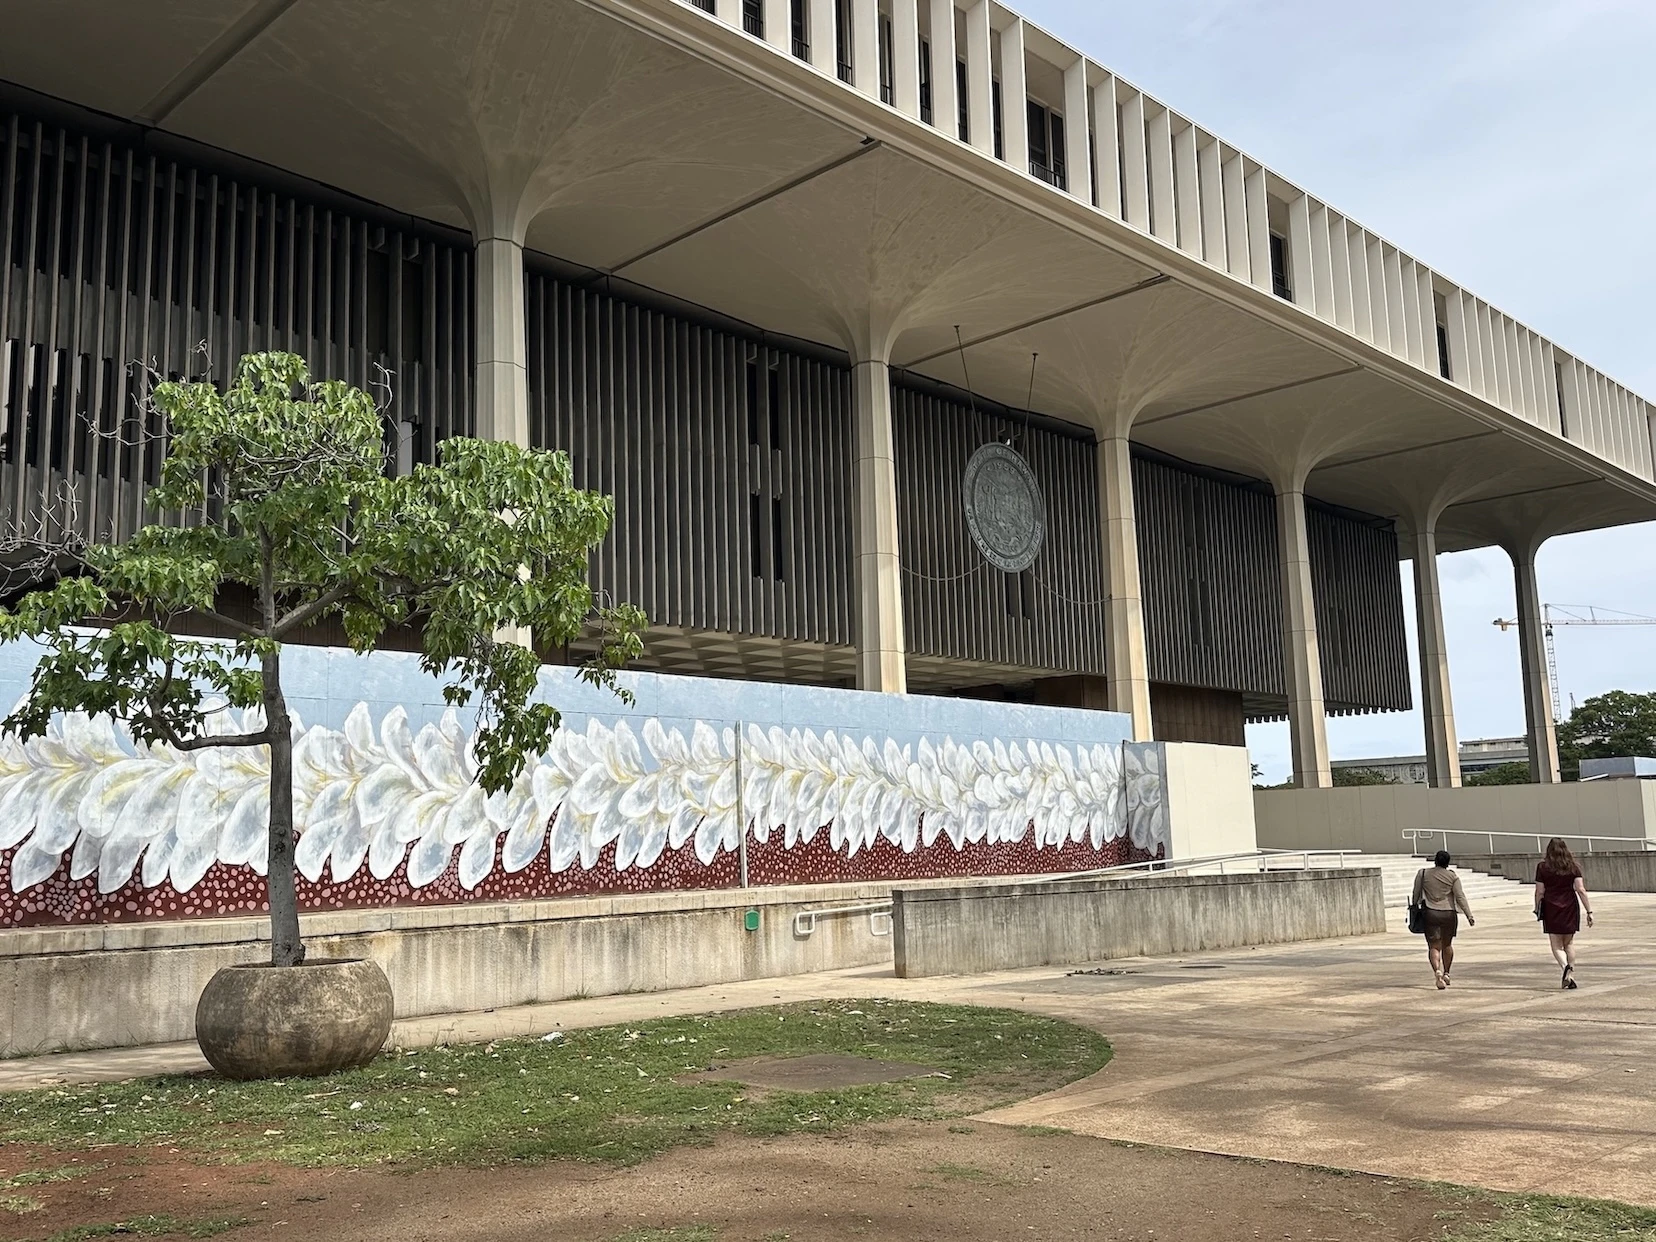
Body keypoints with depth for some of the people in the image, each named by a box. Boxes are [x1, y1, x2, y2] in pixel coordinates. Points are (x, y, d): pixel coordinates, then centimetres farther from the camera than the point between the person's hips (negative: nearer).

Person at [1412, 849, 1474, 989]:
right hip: (1449, 914, 1)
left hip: (1431, 914, -1)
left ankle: (1437, 971, -26)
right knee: (1447, 945, 21)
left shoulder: (1423, 874, 3)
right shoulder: (1453, 877, 1)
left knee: (1434, 946, -2)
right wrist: (1469, 916, -4)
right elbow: (1460, 897, -5)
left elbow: (1416, 894, 5)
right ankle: (1446, 973, 28)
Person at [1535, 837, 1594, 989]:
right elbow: (1581, 890, -5)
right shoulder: (1573, 866, 0)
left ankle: (1565, 965, -25)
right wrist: (1589, 911, -2)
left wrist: (1537, 909, 10)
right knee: (1569, 943, 15)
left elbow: (1539, 892, -3)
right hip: (1570, 908, 2)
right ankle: (1571, 976, 11)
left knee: (1556, 945, 2)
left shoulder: (1542, 867, -4)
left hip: (1551, 909, -2)